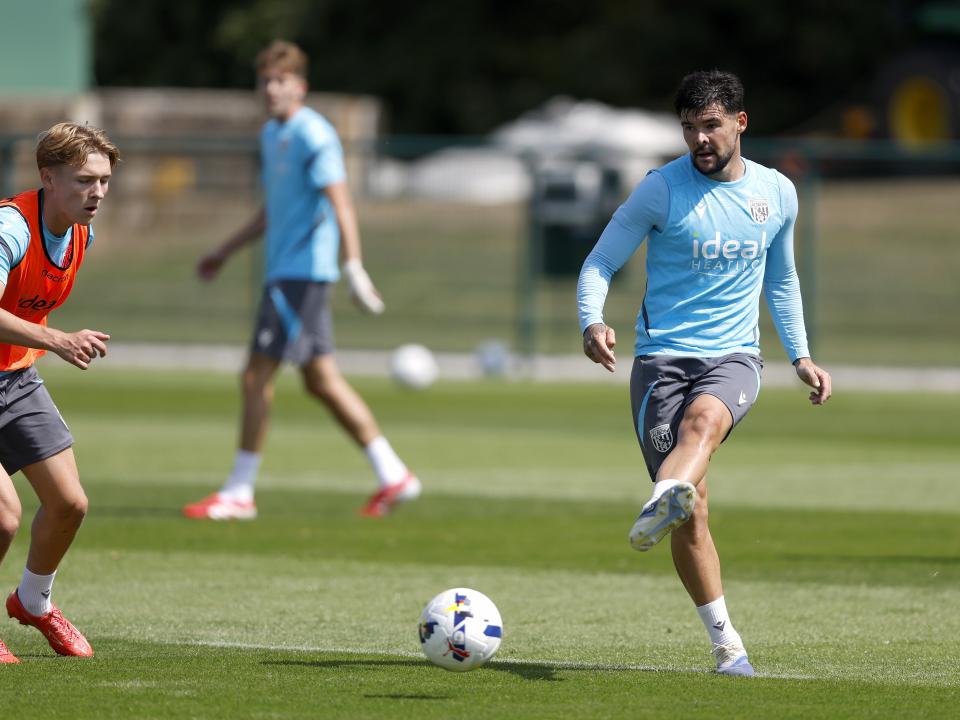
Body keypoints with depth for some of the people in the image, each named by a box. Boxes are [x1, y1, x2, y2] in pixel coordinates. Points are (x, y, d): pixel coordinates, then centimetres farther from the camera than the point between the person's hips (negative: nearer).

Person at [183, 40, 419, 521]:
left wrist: (353, 267, -32)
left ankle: (238, 493, -4)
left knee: (257, 376, -9)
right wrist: (225, 252, 32)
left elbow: (340, 203, -21)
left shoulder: (313, 135, -12)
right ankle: (393, 475, 14)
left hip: (302, 272, -10)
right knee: (321, 381, 10)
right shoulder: (271, 134, 17)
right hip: (282, 271, 10)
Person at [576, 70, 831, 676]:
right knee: (692, 513, -7)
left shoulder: (777, 193, 9)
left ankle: (659, 509, -63)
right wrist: (592, 322, -20)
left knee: (703, 420, -36)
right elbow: (600, 263, -1)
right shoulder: (663, 189, -3)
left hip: (734, 356, 1)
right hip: (663, 355, -1)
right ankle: (725, 642, 5)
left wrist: (800, 357, 19)